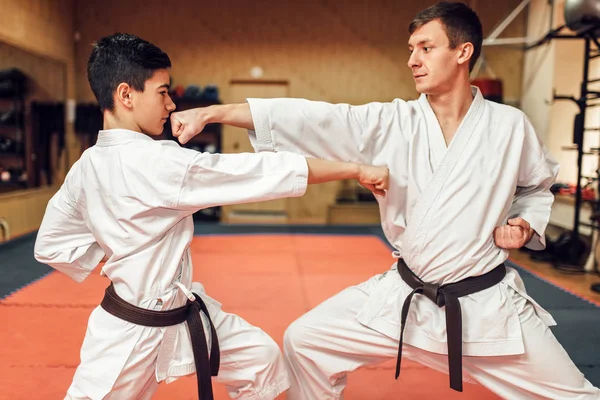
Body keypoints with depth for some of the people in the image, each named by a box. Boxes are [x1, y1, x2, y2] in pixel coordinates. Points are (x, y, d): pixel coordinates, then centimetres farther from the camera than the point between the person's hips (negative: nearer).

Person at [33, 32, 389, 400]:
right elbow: (263, 172, -27)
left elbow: (52, 244, 10)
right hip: (132, 334, -8)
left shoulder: (85, 168, -1)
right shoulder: (157, 162, -28)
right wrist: (356, 169, -20)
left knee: (261, 357, 14)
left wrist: (116, 264, 8)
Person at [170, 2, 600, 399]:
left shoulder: (509, 126, -8)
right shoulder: (392, 123, -8)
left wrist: (525, 224, -9)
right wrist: (212, 112, -23)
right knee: (306, 340, 2)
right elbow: (313, 119, -17)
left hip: (487, 302, -1)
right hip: (403, 296, 1)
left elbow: (539, 186, 12)